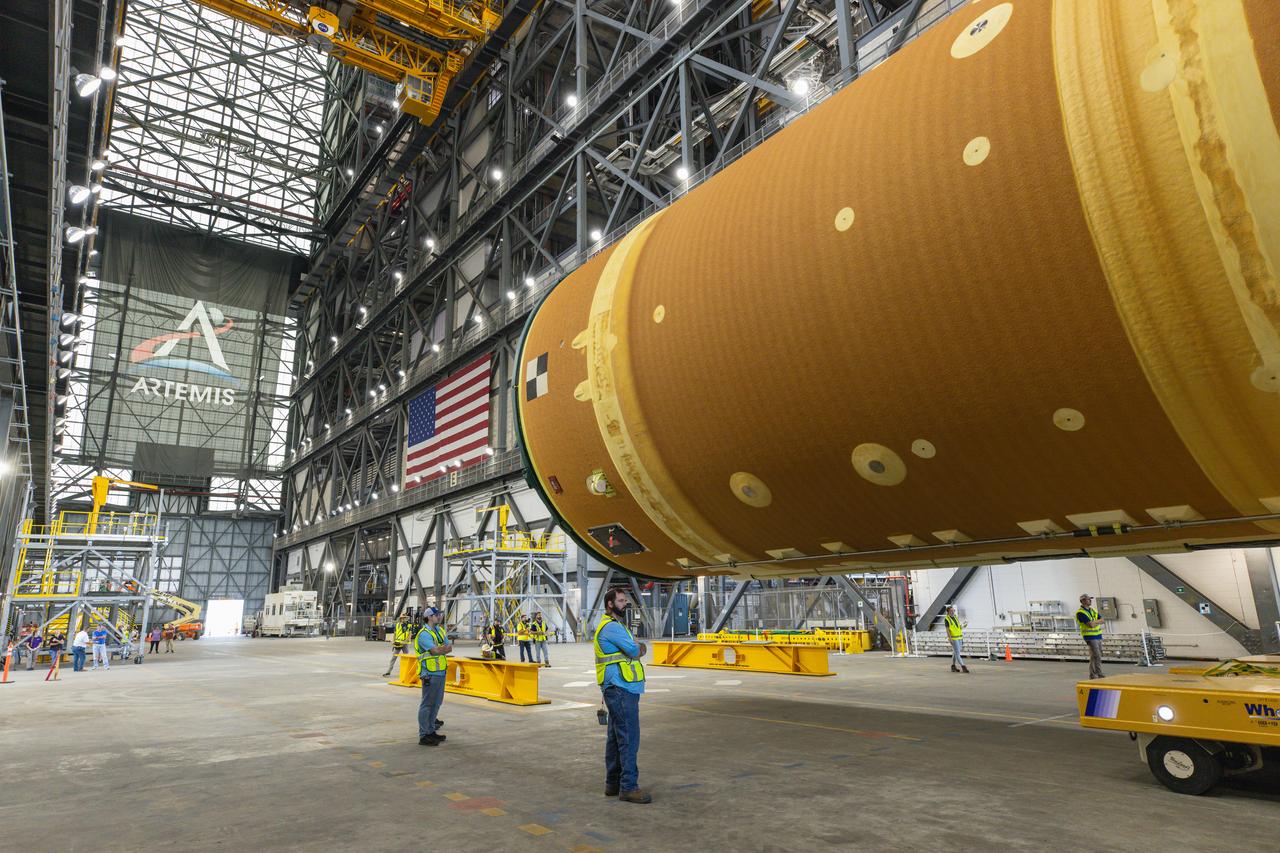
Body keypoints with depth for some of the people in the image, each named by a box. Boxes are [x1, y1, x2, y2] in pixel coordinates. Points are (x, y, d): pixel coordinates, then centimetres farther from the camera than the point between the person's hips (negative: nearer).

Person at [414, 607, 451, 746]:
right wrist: (445, 648, -3)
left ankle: (431, 731, 25)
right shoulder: (424, 634, -13)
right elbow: (435, 650, -22)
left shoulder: (440, 630, 14)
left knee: (436, 702, 15)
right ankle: (423, 735, 1)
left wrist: (441, 649, -12)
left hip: (441, 672, 9)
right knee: (427, 704, -4)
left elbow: (448, 648, 8)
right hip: (430, 674, -9)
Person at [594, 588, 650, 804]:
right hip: (621, 690, -11)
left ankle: (613, 783, 22)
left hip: (618, 689, 11)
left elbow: (637, 650, 18)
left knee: (616, 737, 14)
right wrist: (638, 648, 3)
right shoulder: (611, 627, -14)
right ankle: (628, 787, -3)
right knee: (628, 738, -8)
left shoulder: (615, 625, 20)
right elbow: (635, 651, -16)